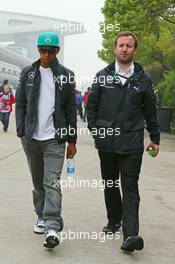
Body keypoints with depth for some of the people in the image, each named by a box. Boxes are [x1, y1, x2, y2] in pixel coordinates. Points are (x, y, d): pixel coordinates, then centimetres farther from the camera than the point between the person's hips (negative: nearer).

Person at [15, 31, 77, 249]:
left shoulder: (66, 75, 1)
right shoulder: (28, 73, 7)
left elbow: (71, 110, 3)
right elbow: (20, 103, 8)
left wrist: (72, 140, 2)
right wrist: (21, 131, -2)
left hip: (54, 138, -3)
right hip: (31, 137, 3)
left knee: (52, 182, -12)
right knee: (38, 182, 13)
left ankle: (53, 227, -16)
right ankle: (42, 217, 28)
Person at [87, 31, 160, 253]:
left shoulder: (143, 79, 4)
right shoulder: (102, 76, 6)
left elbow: (150, 111, 10)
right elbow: (91, 105, 9)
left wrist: (155, 138, 12)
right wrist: (95, 131, -1)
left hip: (132, 144, -2)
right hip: (106, 143, 2)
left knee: (130, 188, -7)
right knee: (110, 185, 14)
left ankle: (130, 235, -13)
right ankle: (114, 220, 34)